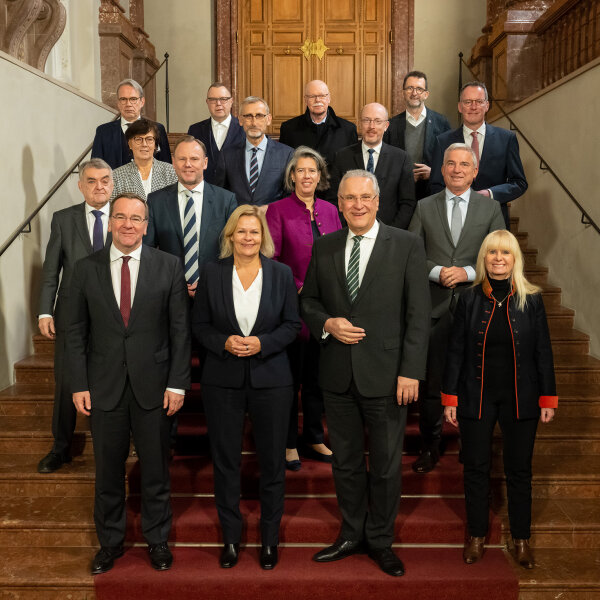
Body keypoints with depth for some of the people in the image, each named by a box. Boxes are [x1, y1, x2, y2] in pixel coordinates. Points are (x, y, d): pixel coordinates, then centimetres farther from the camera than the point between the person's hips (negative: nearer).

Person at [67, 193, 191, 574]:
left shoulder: (169, 266, -1)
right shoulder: (86, 269, 2)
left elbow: (181, 329, -2)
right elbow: (76, 332, 4)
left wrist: (178, 383, -6)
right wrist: (79, 385, -2)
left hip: (154, 386, -1)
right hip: (104, 386, 1)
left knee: (156, 470, 11)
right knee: (108, 471, 12)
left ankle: (158, 540, 30)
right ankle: (110, 542, 31)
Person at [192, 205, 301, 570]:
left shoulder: (282, 274, 0)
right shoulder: (212, 273, 1)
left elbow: (292, 325, 1)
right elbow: (200, 325, 3)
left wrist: (262, 343, -15)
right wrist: (224, 343, -15)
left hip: (271, 379, 0)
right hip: (223, 380, 1)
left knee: (272, 461, 8)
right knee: (225, 460, 9)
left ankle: (270, 539, 26)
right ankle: (231, 537, 27)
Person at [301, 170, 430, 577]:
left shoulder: (407, 245, -4)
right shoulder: (324, 247, 6)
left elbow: (418, 314, -7)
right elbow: (308, 300, 14)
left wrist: (411, 371, -13)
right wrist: (327, 324, -8)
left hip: (385, 372, -3)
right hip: (337, 374, 3)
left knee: (386, 464, 10)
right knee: (346, 461, 16)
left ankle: (381, 541, 29)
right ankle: (351, 535, 34)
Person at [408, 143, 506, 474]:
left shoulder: (490, 208, 7)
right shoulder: (425, 207, 8)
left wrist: (468, 272, -12)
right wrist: (436, 272, -12)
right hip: (434, 306, 0)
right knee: (430, 380, 5)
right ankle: (430, 446, 19)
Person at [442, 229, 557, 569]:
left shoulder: (532, 299, -1)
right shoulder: (469, 299, 0)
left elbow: (543, 352, 2)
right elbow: (456, 352, 2)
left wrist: (548, 399, 0)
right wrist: (450, 398, 0)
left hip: (520, 399, 0)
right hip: (477, 398, 0)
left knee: (520, 470, 9)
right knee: (476, 469, 9)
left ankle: (521, 540, 27)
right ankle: (477, 536, 26)